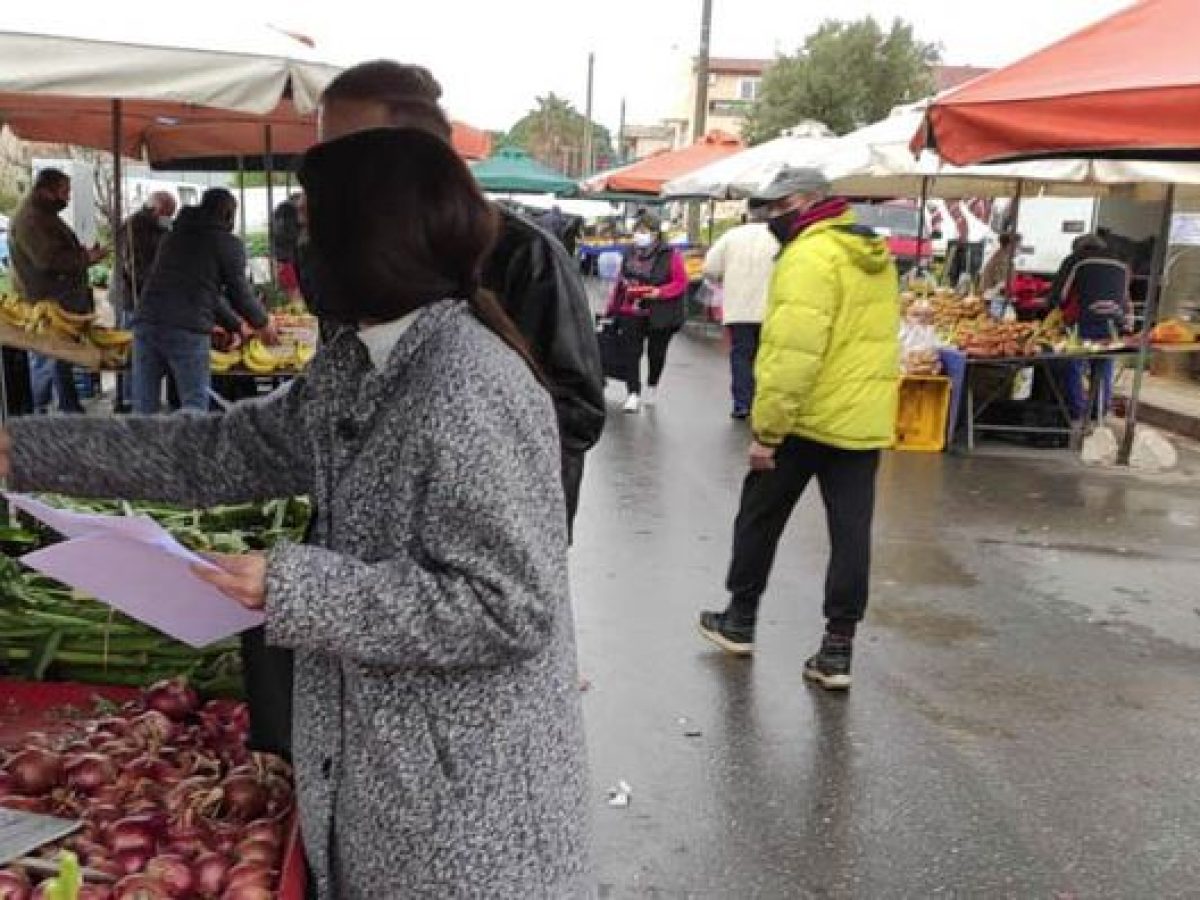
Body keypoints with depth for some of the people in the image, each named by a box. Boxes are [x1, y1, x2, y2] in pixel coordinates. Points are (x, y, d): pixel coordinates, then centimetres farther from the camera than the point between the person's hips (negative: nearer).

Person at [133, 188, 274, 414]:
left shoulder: (176, 234, 26)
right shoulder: (229, 244, 5)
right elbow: (239, 293, 9)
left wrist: (236, 325, 39)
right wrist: (263, 324, 28)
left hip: (147, 321, 6)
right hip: (188, 331, -6)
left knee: (143, 410, 8)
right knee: (195, 407, 0)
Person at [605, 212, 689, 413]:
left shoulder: (670, 255, -7)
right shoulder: (630, 254, 8)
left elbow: (681, 282, -8)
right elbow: (621, 281, 16)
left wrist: (659, 292, -21)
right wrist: (613, 307, 18)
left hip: (660, 314, -3)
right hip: (632, 312, 3)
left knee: (656, 352, 11)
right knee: (632, 352, -7)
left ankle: (652, 387, 35)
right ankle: (633, 394, -6)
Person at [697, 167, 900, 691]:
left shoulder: (810, 255, -17)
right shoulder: (874, 254, 12)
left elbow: (793, 353, -24)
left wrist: (767, 430, -21)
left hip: (807, 418, -7)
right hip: (865, 421, 7)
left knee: (760, 515, 12)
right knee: (851, 531, 6)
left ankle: (740, 620, 27)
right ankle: (838, 648, 10)